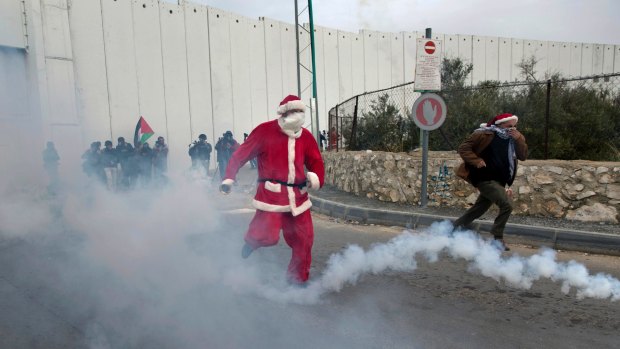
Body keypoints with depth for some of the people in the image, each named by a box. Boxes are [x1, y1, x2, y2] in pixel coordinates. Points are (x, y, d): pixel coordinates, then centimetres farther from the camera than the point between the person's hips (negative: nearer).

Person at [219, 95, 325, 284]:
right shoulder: (265, 131, -6)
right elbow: (242, 154, -3)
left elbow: (316, 161, 13)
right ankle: (252, 241, 23)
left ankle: (297, 278, 27)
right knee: (267, 235, -16)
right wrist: (229, 178, -8)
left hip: (297, 195, 5)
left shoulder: (306, 136, 8)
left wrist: (315, 178, -9)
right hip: (271, 192, -5)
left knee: (304, 238, 6)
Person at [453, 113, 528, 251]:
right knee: (506, 205, -18)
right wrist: (476, 161, -23)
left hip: (499, 181, 8)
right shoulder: (485, 135, -12)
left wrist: (519, 139, -11)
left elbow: (523, 156, 2)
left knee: (479, 209, 16)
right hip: (485, 178, -8)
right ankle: (497, 238, -4)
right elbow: (463, 148, -12)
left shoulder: (512, 139, 9)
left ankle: (454, 228, 30)